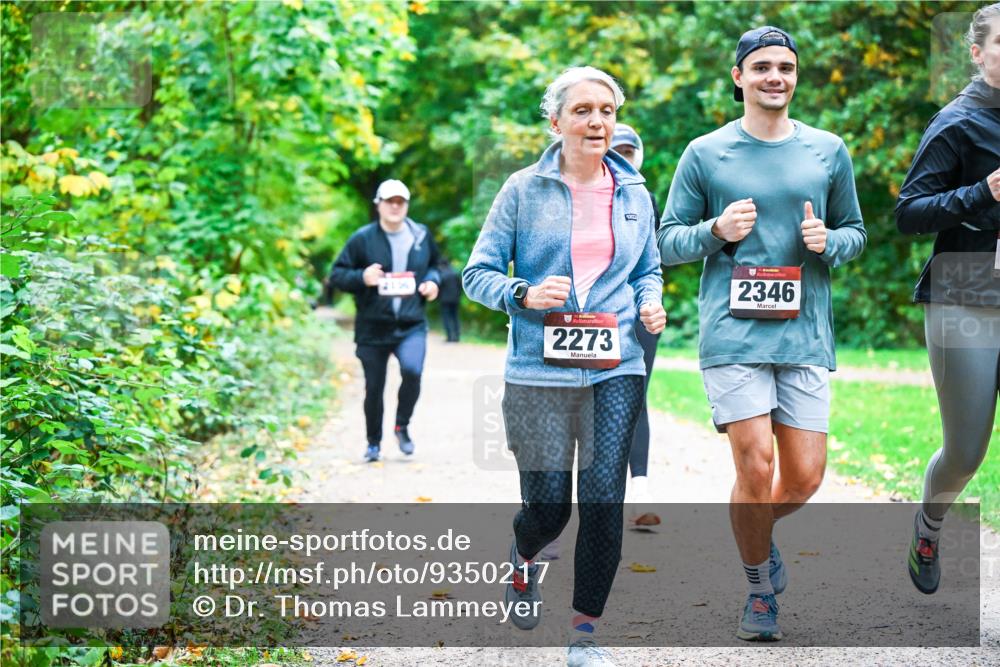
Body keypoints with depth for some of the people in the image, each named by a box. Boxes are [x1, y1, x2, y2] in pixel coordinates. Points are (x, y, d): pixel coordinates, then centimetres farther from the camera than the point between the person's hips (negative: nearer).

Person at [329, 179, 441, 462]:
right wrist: (362, 278, -20)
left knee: (412, 370, -25)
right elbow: (337, 275, -2)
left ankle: (402, 426, 0)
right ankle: (374, 443, 26)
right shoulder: (363, 239, -4)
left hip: (411, 325, 1)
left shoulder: (421, 236, 6)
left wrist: (432, 281, 3)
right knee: (374, 388, 6)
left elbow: (434, 265, 24)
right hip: (373, 329, -1)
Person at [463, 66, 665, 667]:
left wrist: (650, 303, 0)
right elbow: (478, 274, 2)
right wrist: (524, 295, -17)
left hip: (616, 372, 2)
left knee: (604, 501, -7)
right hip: (540, 370, -2)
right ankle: (524, 558, 37)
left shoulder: (634, 194, 10)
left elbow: (649, 270, 22)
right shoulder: (524, 190, 0)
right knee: (548, 508, 0)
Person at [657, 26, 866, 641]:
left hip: (805, 336, 2)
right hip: (733, 335, -2)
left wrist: (829, 242, -4)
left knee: (804, 477, 0)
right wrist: (717, 232, -12)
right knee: (756, 469, -8)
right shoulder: (706, 153, 5)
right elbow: (669, 240, 8)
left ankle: (759, 532, 35)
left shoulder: (828, 151, 12)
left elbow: (856, 233, 18)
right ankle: (760, 589, 16)